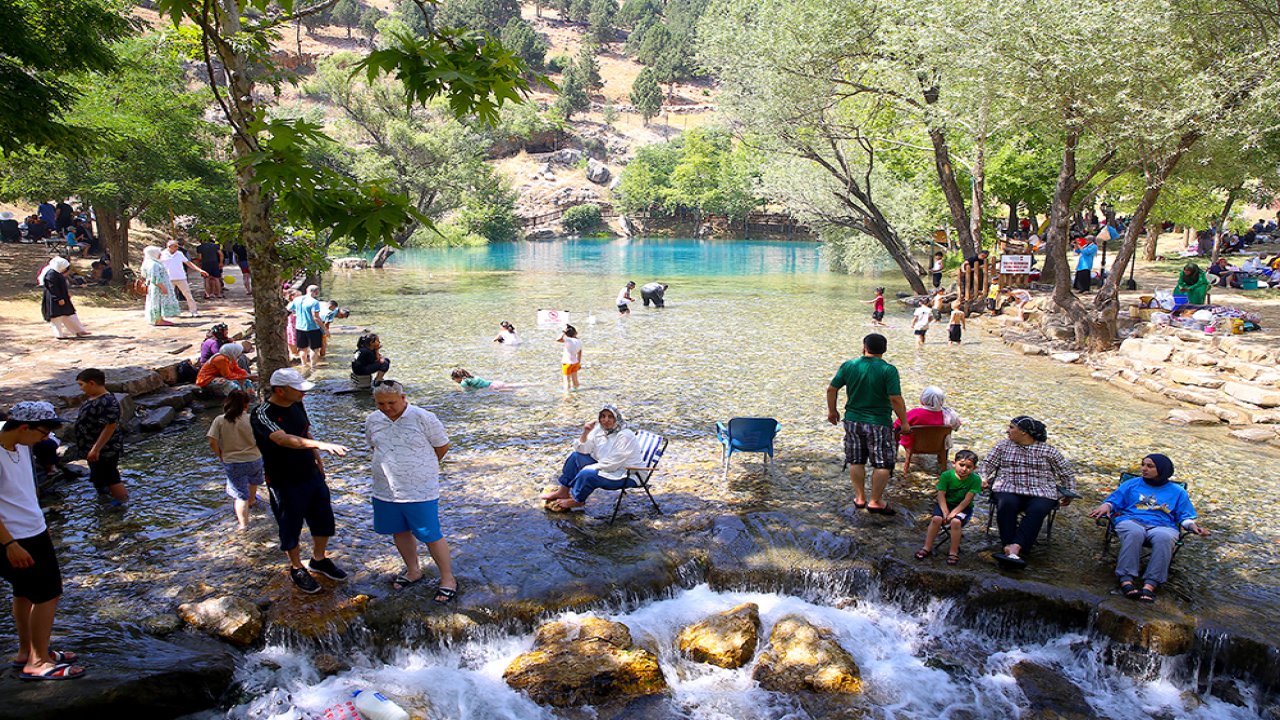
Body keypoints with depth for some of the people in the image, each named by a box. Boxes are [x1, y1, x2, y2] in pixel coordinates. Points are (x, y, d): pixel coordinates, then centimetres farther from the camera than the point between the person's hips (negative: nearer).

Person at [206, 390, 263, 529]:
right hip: (254, 460, 1)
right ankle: (251, 500, 57)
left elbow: (212, 442, -14)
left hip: (232, 464, -1)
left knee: (240, 495, 8)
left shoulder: (220, 420, -10)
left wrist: (220, 455, 3)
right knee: (253, 480, 33)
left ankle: (243, 523, 6)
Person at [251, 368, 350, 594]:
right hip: (284, 482, -7)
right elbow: (283, 439, -42)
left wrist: (317, 459, 15)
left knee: (324, 520, 16)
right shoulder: (262, 415, -24)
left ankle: (319, 560, 39)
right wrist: (320, 445, -54)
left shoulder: (296, 405, 0)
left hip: (312, 475, 7)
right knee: (291, 528, 10)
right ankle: (297, 569, 32)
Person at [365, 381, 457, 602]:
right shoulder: (372, 421, 1)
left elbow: (442, 446, -4)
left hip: (420, 491, -5)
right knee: (400, 532, 20)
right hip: (385, 491, 6)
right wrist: (394, 465, 12)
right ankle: (413, 571, 41)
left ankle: (448, 579, 17)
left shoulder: (423, 418, -15)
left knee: (431, 536, 1)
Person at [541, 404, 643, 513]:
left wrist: (588, 467, -15)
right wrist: (585, 433, -19)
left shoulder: (625, 436, -25)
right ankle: (563, 492, 11)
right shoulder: (599, 429, -1)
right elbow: (582, 450, -1)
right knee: (575, 456, 1)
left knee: (586, 474, -28)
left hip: (623, 476, -9)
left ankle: (577, 501, 1)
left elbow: (612, 465, -25)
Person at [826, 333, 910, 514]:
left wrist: (831, 410, 17)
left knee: (856, 461, 16)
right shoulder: (888, 370, -13)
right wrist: (904, 422, -6)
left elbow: (831, 389, 2)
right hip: (878, 424, -4)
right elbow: (895, 399, -17)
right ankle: (875, 501, 11)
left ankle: (860, 497, 25)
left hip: (852, 421, 4)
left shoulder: (848, 366, -2)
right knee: (883, 464, 8)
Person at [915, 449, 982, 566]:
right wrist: (945, 512, -22)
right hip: (945, 504, 1)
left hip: (963, 507, -1)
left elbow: (967, 500, -17)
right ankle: (927, 548, -8)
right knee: (936, 518, -25)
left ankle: (953, 552, -11)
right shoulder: (946, 475, -12)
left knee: (956, 521, -30)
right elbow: (941, 496, -12)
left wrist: (953, 513, -24)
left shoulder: (975, 479, -15)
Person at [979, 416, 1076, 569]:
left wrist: (1069, 493, 11)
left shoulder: (1048, 450, 13)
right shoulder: (1003, 446, 17)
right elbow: (987, 464, 11)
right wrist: (982, 479, -6)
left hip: (1041, 492, -1)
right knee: (1006, 504, -34)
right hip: (1008, 489, 1)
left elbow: (1066, 472, 17)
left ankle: (1014, 548, -47)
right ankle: (1010, 549, -39)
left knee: (1037, 510, -34)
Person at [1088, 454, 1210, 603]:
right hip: (1131, 521, 0)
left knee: (1164, 538, -39)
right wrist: (1106, 506, -6)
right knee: (1134, 533, -39)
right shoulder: (1132, 484, 22)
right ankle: (1126, 580, -47)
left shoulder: (1177, 491, 22)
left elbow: (1185, 516, 18)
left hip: (1162, 526, 0)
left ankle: (1150, 585, -45)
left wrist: (1193, 527, -4)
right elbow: (1114, 500, 18)